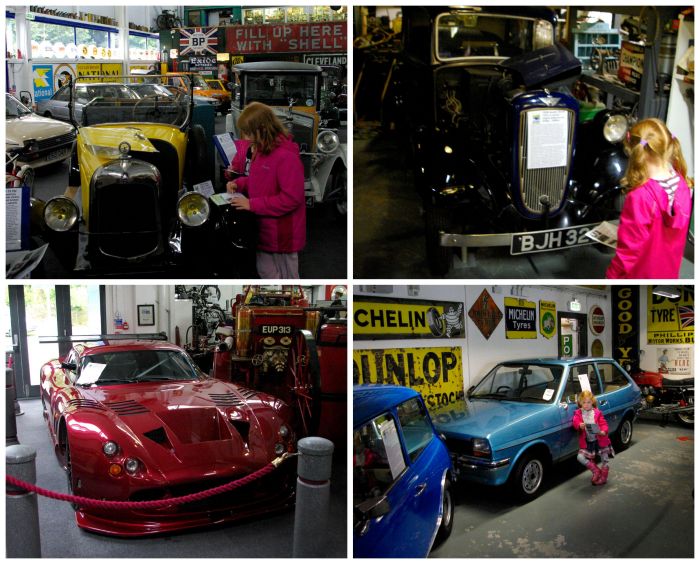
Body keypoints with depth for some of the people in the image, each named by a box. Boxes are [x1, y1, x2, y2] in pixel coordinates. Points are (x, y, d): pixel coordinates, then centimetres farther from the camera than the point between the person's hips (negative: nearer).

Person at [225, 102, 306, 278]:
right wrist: (239, 183, 1)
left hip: (282, 232, -9)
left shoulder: (287, 156, -23)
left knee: (286, 277, 8)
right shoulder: (261, 150, 5)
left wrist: (252, 204, -24)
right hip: (264, 227, 9)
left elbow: (291, 198, -26)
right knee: (265, 272, 19)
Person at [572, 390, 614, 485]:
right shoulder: (578, 413, 0)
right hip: (586, 442, 1)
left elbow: (603, 424, -5)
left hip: (600, 439, 0)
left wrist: (603, 431, -26)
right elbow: (575, 422, -14)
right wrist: (579, 425, -38)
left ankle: (603, 477, 31)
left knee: (605, 459, 7)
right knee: (580, 457, -13)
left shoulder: (597, 412, 0)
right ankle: (596, 471, 7)